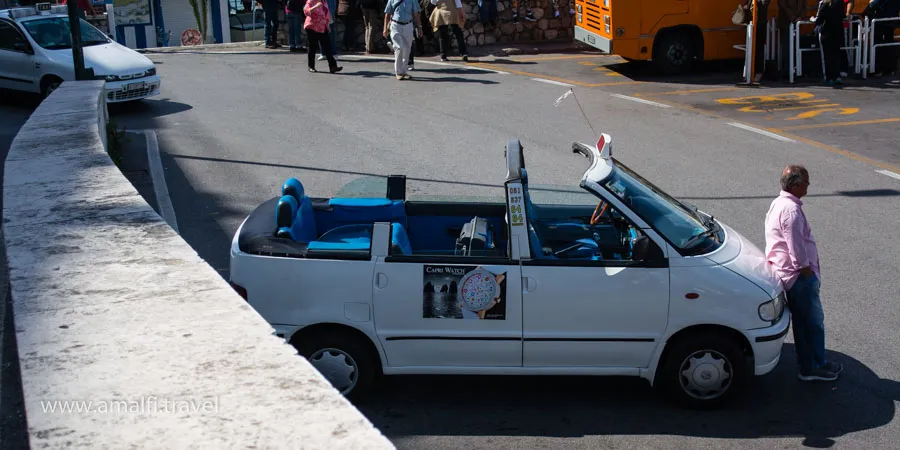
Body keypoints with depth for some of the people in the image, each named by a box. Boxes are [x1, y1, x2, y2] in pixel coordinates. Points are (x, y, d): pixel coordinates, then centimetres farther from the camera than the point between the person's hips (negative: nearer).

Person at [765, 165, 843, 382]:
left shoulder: (778, 203, 11)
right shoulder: (791, 209, -23)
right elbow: (796, 246, -24)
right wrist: (807, 270, -14)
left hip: (786, 273, 10)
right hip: (799, 275, -10)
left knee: (802, 321, 17)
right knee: (813, 321, 2)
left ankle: (808, 366, 25)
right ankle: (815, 367, 12)